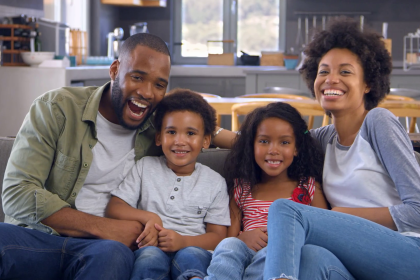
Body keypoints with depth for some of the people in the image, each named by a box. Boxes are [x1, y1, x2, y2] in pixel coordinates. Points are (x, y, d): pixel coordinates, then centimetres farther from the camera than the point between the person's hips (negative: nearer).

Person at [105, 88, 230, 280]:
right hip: (150, 248, 0)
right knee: (151, 257, -36)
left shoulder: (215, 182, 15)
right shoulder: (145, 167, 18)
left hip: (194, 248, 0)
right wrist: (148, 217, -9)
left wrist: (183, 241, -14)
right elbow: (114, 207, 10)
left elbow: (218, 236, 7)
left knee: (189, 257, -37)